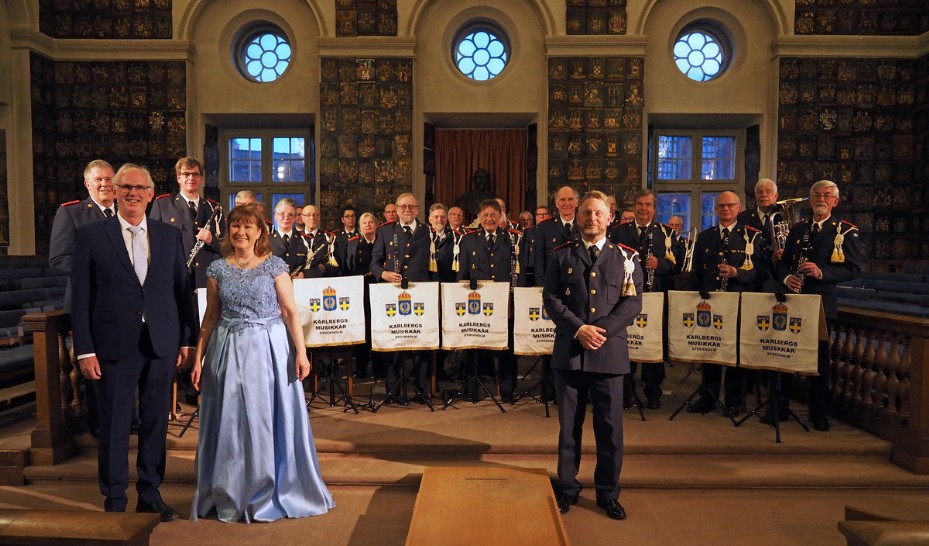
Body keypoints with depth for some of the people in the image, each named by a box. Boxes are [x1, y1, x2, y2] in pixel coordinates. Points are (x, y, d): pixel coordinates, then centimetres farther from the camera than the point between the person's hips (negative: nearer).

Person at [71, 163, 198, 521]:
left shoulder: (169, 235, 7)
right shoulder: (92, 235, 0)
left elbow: (182, 290, 8)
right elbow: (81, 296, -2)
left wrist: (187, 340, 4)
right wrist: (84, 349, -7)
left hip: (162, 344, 3)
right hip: (114, 345, -2)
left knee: (156, 423, 11)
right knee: (114, 426, 7)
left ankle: (150, 495, 28)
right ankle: (115, 502, 24)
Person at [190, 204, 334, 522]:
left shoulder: (275, 265, -1)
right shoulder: (218, 269, 6)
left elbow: (290, 311, -4)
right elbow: (211, 316, 9)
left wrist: (301, 352, -10)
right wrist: (198, 358, 5)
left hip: (269, 348, -2)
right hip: (228, 350, 2)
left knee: (269, 420, 4)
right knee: (230, 421, 8)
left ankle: (272, 492, 22)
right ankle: (231, 493, 26)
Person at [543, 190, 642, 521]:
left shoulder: (625, 257, 8)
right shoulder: (562, 255, 9)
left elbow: (633, 302, 0)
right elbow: (551, 298, 1)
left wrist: (602, 330, -13)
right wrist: (578, 329, -13)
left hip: (609, 351, 0)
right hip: (569, 351, 1)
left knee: (610, 426, 5)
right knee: (568, 424, 9)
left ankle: (608, 493, 21)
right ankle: (567, 488, 23)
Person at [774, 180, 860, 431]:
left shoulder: (845, 231, 0)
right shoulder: (797, 229, 13)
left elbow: (853, 268, -7)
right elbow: (782, 262, 13)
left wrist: (822, 272, -23)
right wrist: (786, 277, -9)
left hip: (822, 302, -3)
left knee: (820, 356, 3)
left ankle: (818, 413, 16)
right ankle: (780, 406, 17)